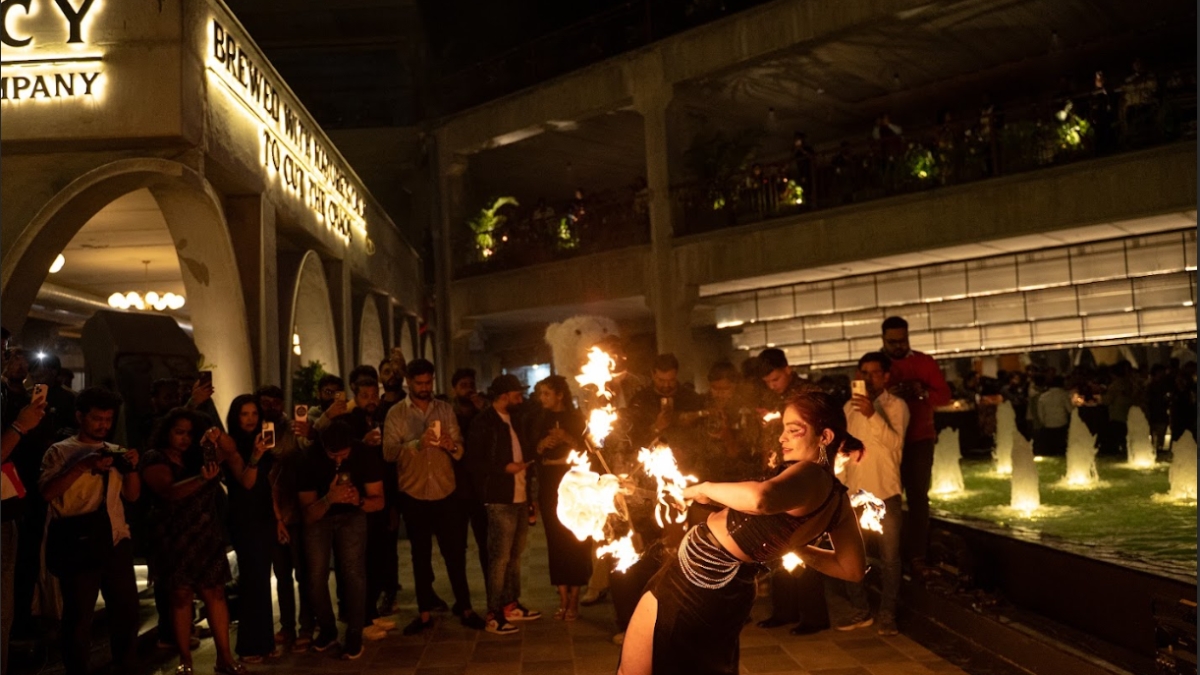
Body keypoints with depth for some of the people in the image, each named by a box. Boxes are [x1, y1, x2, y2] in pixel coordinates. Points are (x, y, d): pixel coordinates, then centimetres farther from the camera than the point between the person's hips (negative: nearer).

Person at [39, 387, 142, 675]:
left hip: (116, 541, 5)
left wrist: (132, 468, -7)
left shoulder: (115, 452, 14)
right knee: (79, 616, 4)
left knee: (127, 609, 11)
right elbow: (47, 492, -15)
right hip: (78, 546, -5)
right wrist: (83, 465, -24)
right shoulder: (60, 451, 0)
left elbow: (132, 495, 10)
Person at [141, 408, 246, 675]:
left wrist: (219, 439, -22)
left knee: (215, 592, 2)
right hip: (174, 539, -4)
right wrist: (202, 479, -39)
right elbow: (170, 492, -22)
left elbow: (231, 452, -1)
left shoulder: (197, 454, 8)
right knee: (181, 596, 0)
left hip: (206, 536, 4)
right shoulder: (155, 458, -6)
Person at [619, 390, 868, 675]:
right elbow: (853, 569, 15)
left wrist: (706, 488, -28)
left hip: (693, 583, -9)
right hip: (728, 597, 9)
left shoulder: (812, 474, -23)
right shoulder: (839, 498, 3)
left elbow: (760, 497, -45)